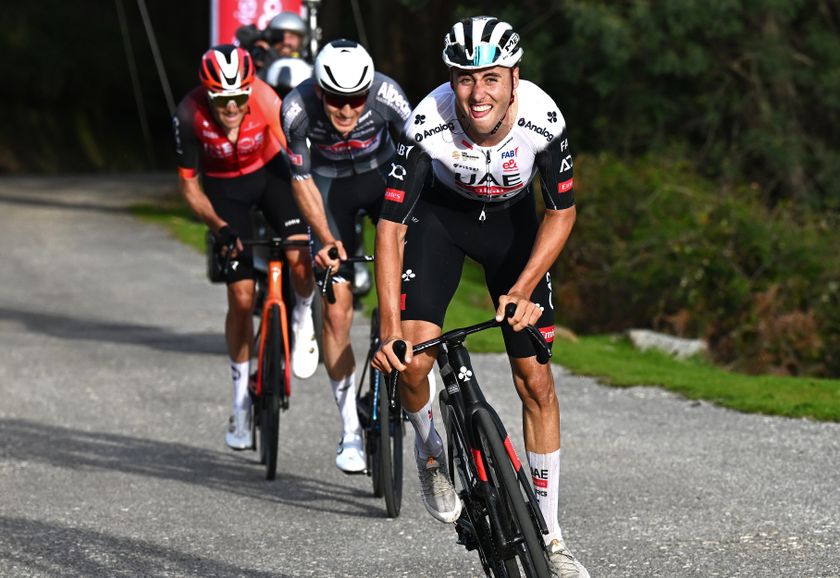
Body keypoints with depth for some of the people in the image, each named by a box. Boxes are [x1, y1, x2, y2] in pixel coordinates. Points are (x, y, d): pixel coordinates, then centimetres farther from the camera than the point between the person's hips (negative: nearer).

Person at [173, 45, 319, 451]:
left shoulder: (265, 101, -31)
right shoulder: (190, 115, -29)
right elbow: (189, 186, -16)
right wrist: (220, 227, -31)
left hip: (269, 171, 0)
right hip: (224, 186, 0)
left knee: (301, 258, -27)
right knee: (241, 297, -4)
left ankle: (302, 318, 8)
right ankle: (242, 398, 13)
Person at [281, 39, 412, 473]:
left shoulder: (387, 95, -32)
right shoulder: (297, 109, -30)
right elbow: (302, 180, -18)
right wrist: (326, 238, -31)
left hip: (382, 175, 0)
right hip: (331, 185, 0)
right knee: (336, 310, -9)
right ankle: (350, 430, 0)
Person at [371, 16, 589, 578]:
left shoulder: (543, 119, -32)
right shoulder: (429, 125, -35)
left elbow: (562, 212, -16)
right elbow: (391, 225, -30)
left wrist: (522, 289, -26)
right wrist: (390, 329, -37)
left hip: (512, 220, 1)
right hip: (441, 214, -1)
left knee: (536, 380, -3)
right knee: (413, 358, -20)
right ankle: (430, 451, 15)